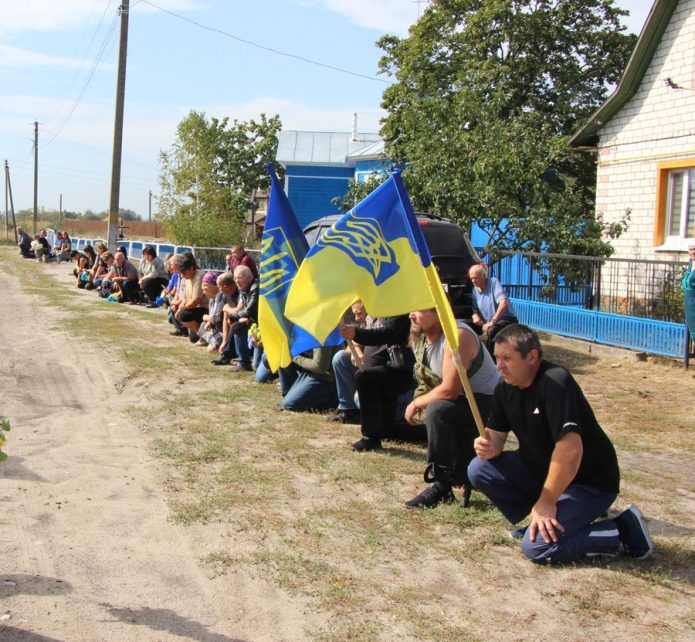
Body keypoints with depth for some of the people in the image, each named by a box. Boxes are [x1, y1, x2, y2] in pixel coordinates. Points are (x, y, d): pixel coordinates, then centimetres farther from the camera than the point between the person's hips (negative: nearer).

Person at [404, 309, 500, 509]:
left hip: (489, 401, -10)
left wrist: (417, 403, -16)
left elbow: (449, 390, -30)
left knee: (437, 411, -30)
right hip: (465, 402, 10)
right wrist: (419, 403, -5)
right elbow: (426, 383, 14)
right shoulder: (419, 338, 2)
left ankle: (440, 485, -21)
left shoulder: (457, 336, -25)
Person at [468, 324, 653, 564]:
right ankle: (537, 518, 5)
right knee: (479, 470, -8)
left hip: (588, 482, -8)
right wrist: (488, 447, -20)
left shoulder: (555, 383, -27)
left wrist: (546, 502, -25)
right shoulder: (505, 387, -1)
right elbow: (497, 434, 6)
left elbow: (570, 449, -33)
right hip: (540, 470, 8)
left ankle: (624, 531, -6)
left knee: (537, 547, -23)